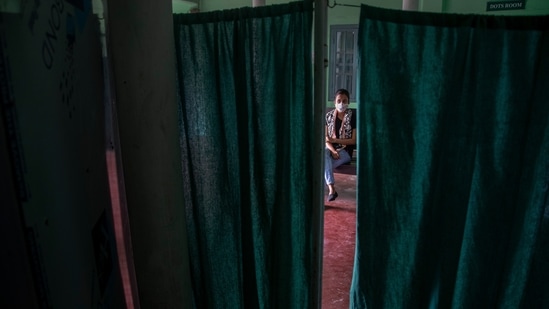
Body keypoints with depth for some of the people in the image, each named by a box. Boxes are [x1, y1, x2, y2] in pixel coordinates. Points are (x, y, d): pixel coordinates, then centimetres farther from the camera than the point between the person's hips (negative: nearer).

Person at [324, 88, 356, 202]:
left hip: (345, 151, -3)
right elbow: (325, 138, 2)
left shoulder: (353, 117, -4)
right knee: (323, 153, -34)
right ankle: (331, 189, -37)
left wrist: (334, 140, -15)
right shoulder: (329, 116, 5)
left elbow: (354, 140, -6)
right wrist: (332, 150, -18)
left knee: (324, 166, -29)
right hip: (331, 149, 3)